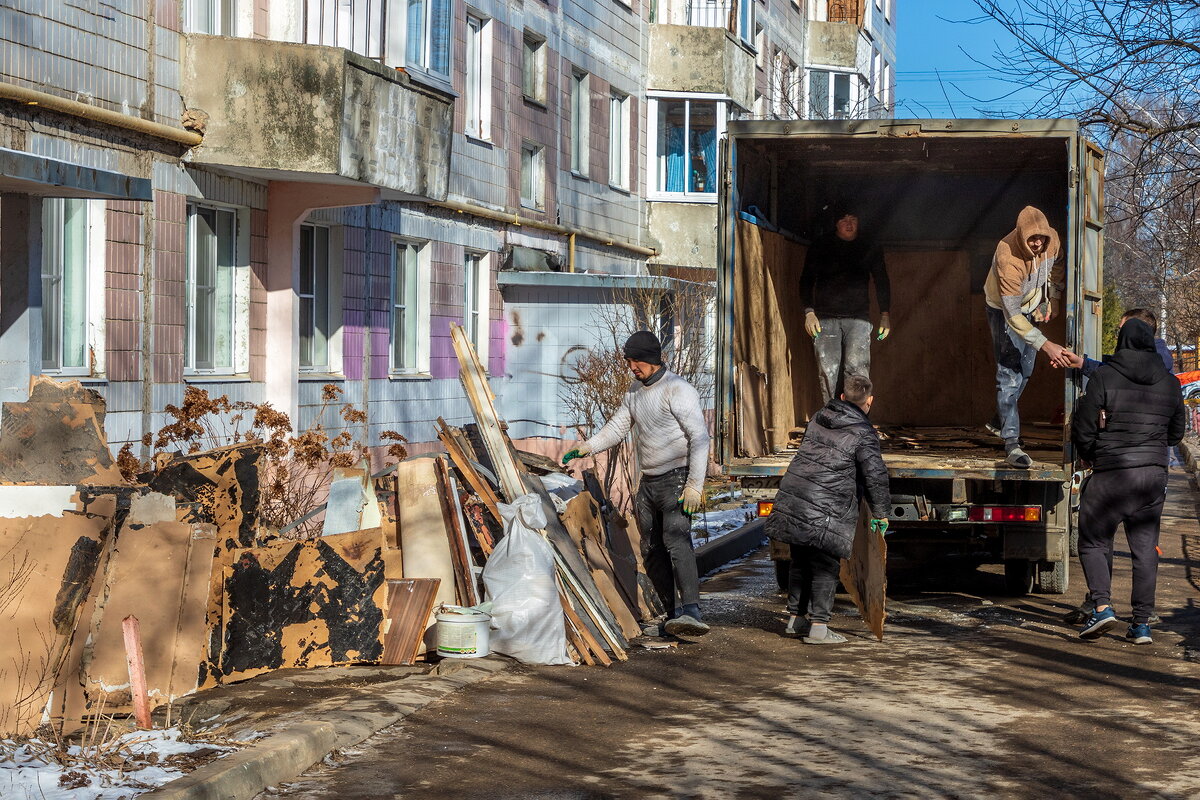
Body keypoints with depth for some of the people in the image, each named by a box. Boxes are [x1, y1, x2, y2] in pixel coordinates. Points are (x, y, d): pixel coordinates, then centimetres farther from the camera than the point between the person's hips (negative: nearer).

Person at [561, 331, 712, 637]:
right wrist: (584, 449, 4)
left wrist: (695, 485, -23)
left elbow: (699, 437, -17)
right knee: (652, 551, 8)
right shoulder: (635, 391, 13)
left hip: (677, 478, -9)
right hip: (648, 482, 9)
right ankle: (673, 616, 14)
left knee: (676, 539, -27)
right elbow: (616, 428, 20)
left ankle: (692, 612, -40)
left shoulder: (678, 390, -14)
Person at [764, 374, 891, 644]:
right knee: (825, 566, 0)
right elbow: (875, 475, -6)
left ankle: (795, 618, 25)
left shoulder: (818, 419, 14)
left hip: (792, 498, 7)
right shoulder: (864, 434, -6)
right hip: (826, 510, -7)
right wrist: (880, 513, 5)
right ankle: (818, 627, -2)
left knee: (801, 562, 17)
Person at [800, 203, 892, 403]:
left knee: (856, 367, -14)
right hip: (825, 318, 1)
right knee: (828, 371, -7)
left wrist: (885, 315, 5)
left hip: (858, 317, 0)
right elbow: (807, 280, 10)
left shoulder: (869, 247, 10)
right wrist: (809, 312, -2)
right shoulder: (821, 246, 8)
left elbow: (882, 282, 14)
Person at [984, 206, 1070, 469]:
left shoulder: (1052, 240, -23)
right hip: (1004, 309, -7)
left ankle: (1000, 421, 38)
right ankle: (1011, 443, -16)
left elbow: (1057, 265, 6)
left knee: (1025, 370, 17)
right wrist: (1045, 345, -45)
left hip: (1032, 306, 7)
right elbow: (1012, 316, -40)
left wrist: (1053, 298, -2)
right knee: (1009, 373, -15)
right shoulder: (1008, 257, -41)